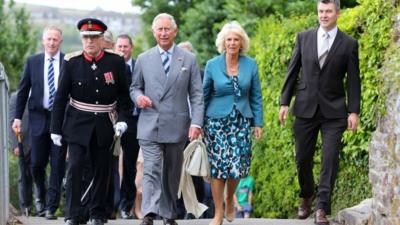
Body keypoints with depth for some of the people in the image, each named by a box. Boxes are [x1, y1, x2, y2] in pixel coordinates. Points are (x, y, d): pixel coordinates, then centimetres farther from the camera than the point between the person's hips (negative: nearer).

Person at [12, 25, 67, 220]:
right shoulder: (32, 62, 5)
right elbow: (23, 91, 9)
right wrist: (18, 117, 4)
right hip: (38, 118, 2)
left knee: (57, 164, -2)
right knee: (37, 163, 4)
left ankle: (51, 207, 5)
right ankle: (41, 197, 31)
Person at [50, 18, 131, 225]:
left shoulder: (116, 62, -4)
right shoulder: (71, 62, -6)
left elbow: (123, 95, 5)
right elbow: (61, 97, -1)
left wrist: (122, 119, -10)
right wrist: (56, 128, -1)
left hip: (104, 126, 1)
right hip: (78, 124, -1)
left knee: (101, 170, 7)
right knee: (74, 167, -10)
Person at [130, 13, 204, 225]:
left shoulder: (189, 59, 5)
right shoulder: (143, 59, 7)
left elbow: (196, 94, 2)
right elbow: (134, 87, 15)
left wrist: (196, 122, -8)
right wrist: (138, 96, -9)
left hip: (177, 126, 1)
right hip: (150, 126, -1)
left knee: (172, 173, 10)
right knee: (152, 170, -13)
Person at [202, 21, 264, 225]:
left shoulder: (250, 65, 2)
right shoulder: (212, 65, -1)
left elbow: (256, 96, 6)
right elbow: (204, 95, 5)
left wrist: (258, 122, 2)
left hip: (241, 121, 1)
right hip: (216, 121, -1)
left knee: (237, 166, -8)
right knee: (217, 166, -3)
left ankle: (230, 199, 22)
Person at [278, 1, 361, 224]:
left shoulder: (349, 44, -1)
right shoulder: (304, 38, 5)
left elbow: (353, 80, -1)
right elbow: (293, 72, 7)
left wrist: (354, 111, -7)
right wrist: (285, 102, 4)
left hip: (334, 111, -2)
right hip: (306, 108, 2)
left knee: (330, 160, -8)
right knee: (303, 158, 9)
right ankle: (307, 196, 33)